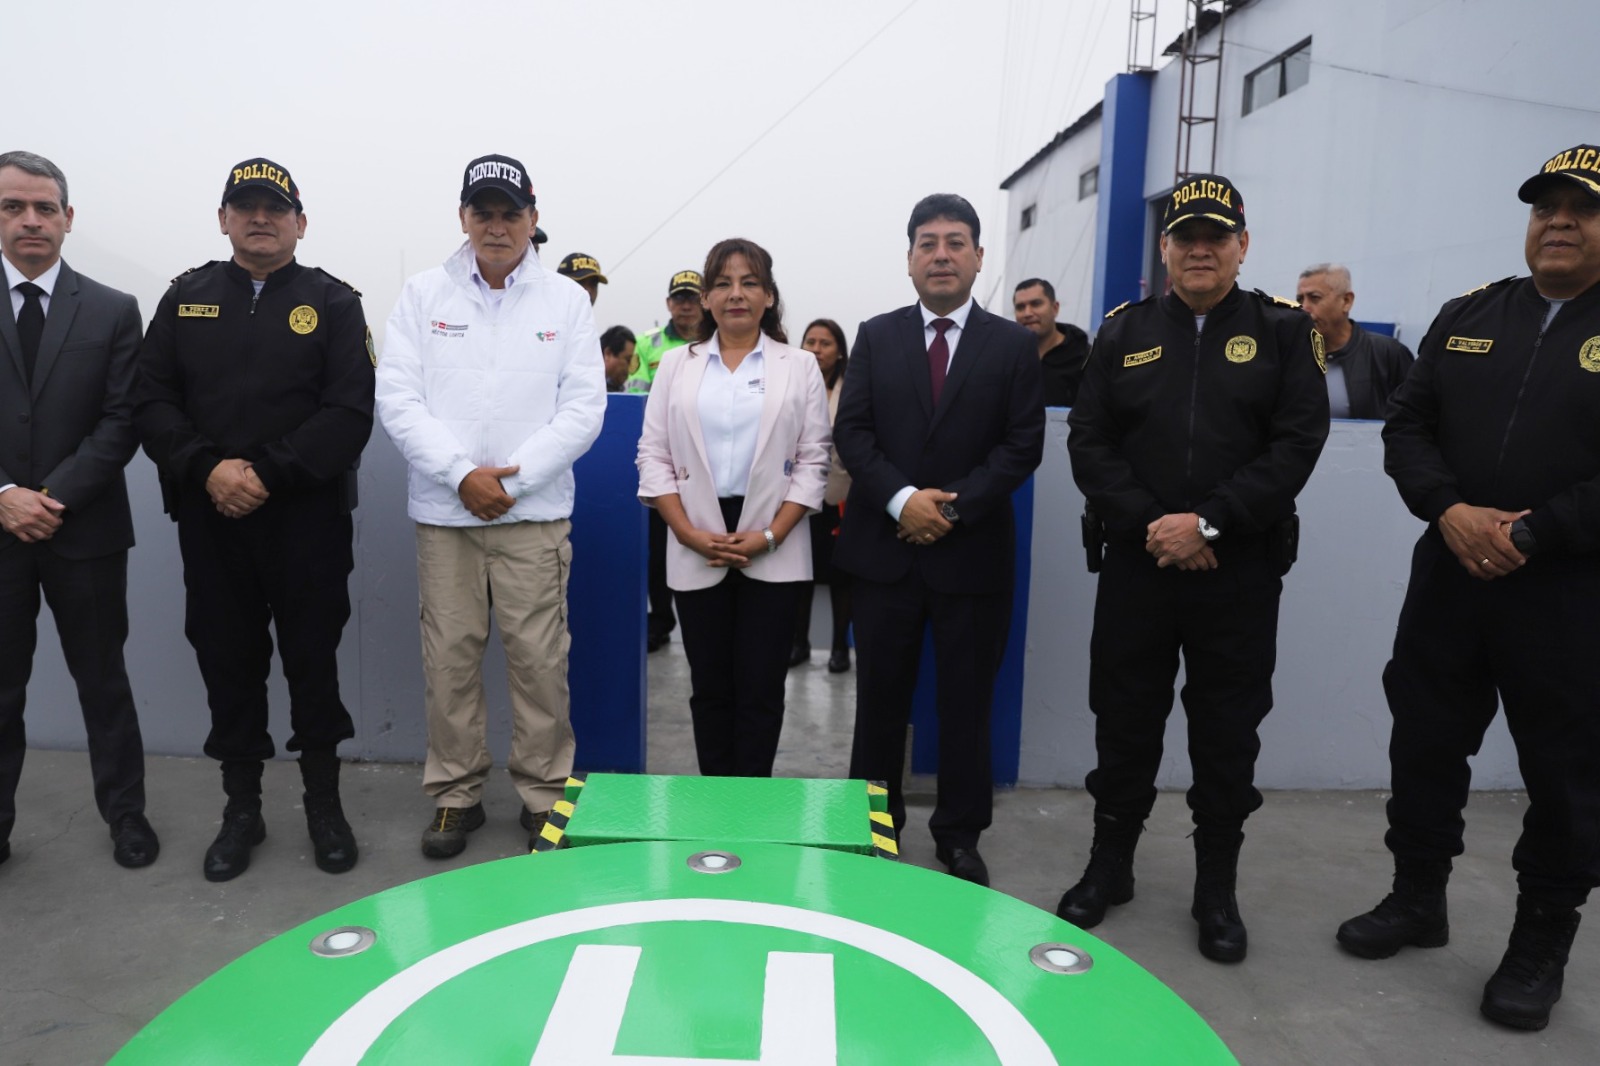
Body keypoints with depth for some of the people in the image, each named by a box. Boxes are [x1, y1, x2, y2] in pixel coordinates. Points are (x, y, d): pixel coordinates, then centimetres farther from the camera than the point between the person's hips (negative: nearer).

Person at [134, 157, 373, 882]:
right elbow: (151, 400, 5)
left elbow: (350, 413, -8)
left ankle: (324, 804, 21)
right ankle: (241, 808, 26)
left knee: (313, 659, 5)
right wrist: (207, 468, -12)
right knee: (227, 661, 10)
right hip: (210, 521, 3)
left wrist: (267, 473, -15)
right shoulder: (187, 298, 11)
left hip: (307, 518, -2)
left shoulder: (333, 304, 3)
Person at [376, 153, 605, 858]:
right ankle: (455, 795, 21)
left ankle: (544, 794, 16)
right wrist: (462, 475, -11)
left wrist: (513, 478, -10)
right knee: (448, 657, 6)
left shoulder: (566, 300, 6)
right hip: (444, 511, 1)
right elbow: (397, 400, 0)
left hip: (534, 513, -1)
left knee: (539, 658, 1)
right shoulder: (423, 295, 8)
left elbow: (584, 408, -1)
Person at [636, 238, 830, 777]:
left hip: (773, 553, -1)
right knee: (710, 686, 9)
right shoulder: (677, 364, 9)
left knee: (760, 687, 2)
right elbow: (654, 456, 4)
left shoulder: (800, 367, 5)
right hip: (697, 551, 1)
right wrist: (689, 533, -8)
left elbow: (812, 463, 1)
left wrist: (770, 536, -10)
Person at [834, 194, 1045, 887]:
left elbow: (1023, 444, -3)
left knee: (967, 700, 8)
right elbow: (851, 432, 0)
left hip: (973, 552, -1)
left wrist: (953, 506, -13)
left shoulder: (1013, 344, 4)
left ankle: (960, 836, 23)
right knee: (880, 697, 10)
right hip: (884, 547, 1)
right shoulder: (876, 337, 7)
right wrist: (902, 500, -15)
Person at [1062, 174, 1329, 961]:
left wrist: (1207, 522, -15)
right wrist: (1148, 524, -12)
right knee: (1124, 724, 11)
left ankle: (1216, 890, 26)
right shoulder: (1124, 332, 7)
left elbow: (1297, 444, -6)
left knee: (1227, 736, 9)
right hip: (1136, 565, 1)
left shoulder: (1283, 331, 3)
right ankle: (1109, 867, 29)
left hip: (1241, 573, -1)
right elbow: (1088, 443, 0)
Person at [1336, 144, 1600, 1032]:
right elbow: (1406, 424, 5)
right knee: (1424, 745, 13)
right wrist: (1448, 510, -11)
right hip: (1450, 578, 4)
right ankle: (1417, 899, 33)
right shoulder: (1469, 316, 10)